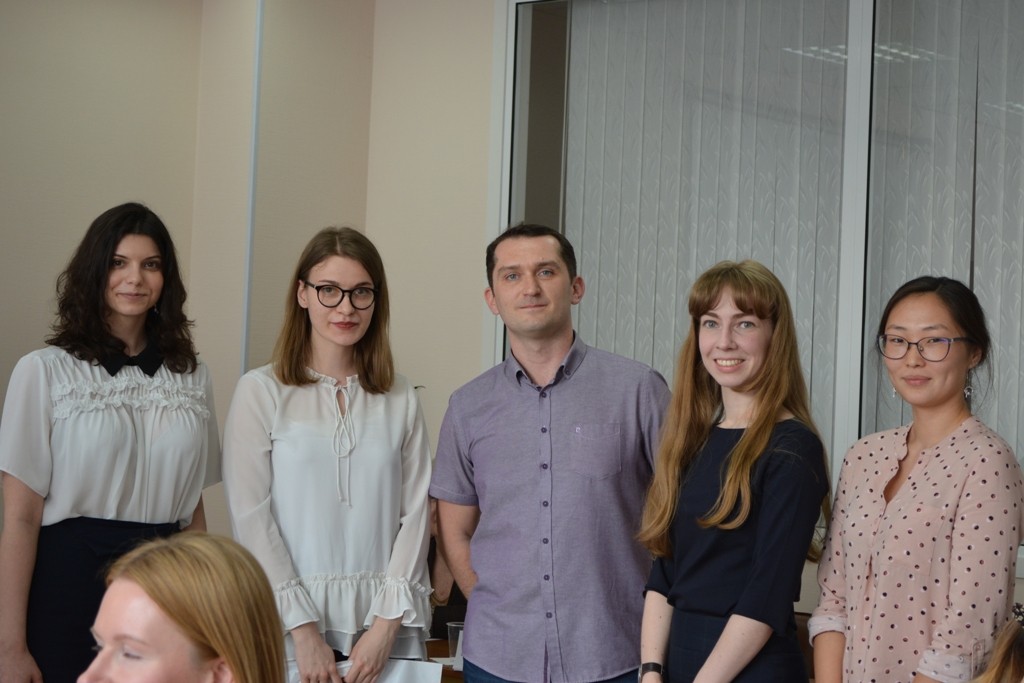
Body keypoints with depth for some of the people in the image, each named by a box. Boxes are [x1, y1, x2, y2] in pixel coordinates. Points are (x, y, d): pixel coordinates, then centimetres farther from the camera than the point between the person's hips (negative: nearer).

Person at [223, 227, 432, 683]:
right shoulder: (261, 392, -3)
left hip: (385, 629, 2)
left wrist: (388, 623, -7)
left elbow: (414, 513, 2)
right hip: (290, 630, -2)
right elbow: (251, 518, -6)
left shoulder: (400, 399, 5)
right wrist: (303, 628, -11)